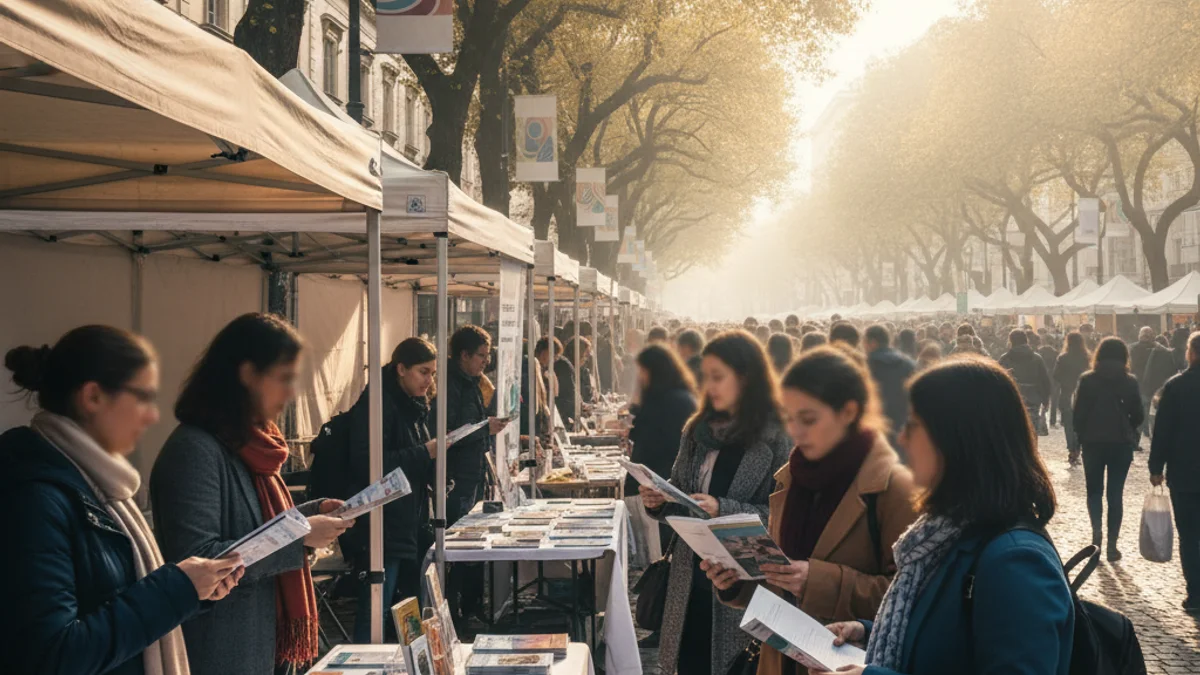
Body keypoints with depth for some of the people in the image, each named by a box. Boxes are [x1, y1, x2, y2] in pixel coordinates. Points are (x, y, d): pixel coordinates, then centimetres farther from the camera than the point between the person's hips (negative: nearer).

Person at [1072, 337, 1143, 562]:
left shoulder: (1087, 380, -5)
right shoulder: (1130, 381, -4)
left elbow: (1078, 414, -5)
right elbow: (1137, 416, 0)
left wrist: (1080, 437, 7)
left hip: (1093, 442, 0)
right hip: (1121, 443, 0)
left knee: (1094, 490, 16)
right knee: (1115, 493, 7)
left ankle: (1096, 530, -4)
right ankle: (1112, 544, 4)